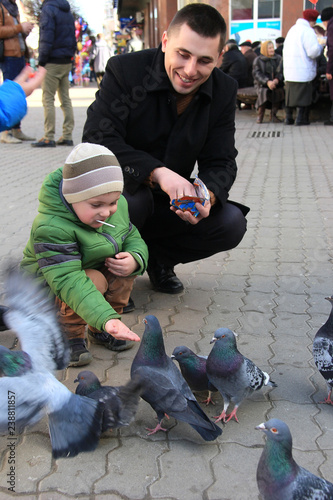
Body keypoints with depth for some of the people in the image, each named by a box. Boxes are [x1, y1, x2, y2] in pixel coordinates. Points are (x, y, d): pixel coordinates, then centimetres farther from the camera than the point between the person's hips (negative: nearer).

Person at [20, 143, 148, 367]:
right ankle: (70, 336, -8)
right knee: (93, 280, -35)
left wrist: (136, 258, -25)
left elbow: (132, 237, 1)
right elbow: (68, 281, -44)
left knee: (126, 267, -19)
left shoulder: (117, 206, -13)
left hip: (96, 267, 7)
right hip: (47, 279, -7)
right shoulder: (50, 227, -37)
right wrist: (106, 317, -55)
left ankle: (100, 331, 1)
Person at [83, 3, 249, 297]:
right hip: (117, 195, -4)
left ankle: (159, 257, 10)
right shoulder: (124, 70, -18)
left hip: (170, 205, 4)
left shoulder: (224, 92, -6)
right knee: (132, 195, -38)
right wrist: (157, 172, -41)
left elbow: (221, 162, -8)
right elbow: (96, 140, -27)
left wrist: (208, 195, -32)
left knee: (232, 224, -16)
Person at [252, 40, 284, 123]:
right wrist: (267, 82, -25)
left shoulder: (278, 58, 11)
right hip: (262, 84, -2)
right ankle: (260, 115, -17)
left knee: (279, 91, -29)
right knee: (263, 92, -34)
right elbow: (257, 74, -9)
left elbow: (281, 71, 0)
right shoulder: (258, 60, 4)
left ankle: (273, 114, -14)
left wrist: (276, 80, -22)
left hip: (276, 83, 2)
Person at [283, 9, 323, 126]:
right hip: (303, 71, -7)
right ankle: (301, 118, 0)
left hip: (289, 70, 8)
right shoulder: (308, 31, -11)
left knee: (290, 94, 12)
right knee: (304, 94, 0)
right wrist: (320, 47, 2)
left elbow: (286, 48, 20)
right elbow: (313, 52, -18)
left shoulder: (292, 29, 15)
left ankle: (288, 117, 15)